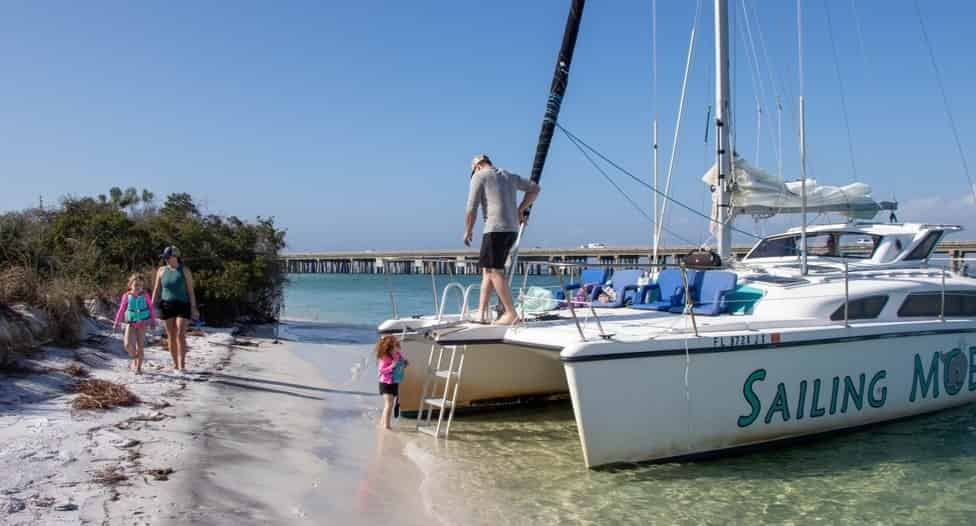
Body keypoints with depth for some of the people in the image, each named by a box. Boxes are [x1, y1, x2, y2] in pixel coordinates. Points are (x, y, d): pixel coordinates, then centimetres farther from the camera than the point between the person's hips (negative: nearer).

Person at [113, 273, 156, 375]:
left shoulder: (145, 295, -3)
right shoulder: (127, 296, 0)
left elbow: (151, 308, 5)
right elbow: (121, 309, 7)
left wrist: (153, 320, 3)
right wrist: (117, 322, 6)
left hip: (142, 324, -1)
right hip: (130, 323, 1)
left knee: (140, 345, 0)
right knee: (128, 344, -11)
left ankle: (138, 367, 8)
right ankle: (135, 359, 19)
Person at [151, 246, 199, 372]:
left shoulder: (185, 271, -3)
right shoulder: (161, 270, 5)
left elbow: (191, 290, -3)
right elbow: (156, 290, 8)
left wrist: (194, 308, -8)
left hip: (182, 306, -3)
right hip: (167, 306, 3)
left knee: (181, 336, -14)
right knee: (171, 337, 5)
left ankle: (182, 365, -14)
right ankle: (175, 364, 15)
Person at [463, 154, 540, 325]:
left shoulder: (479, 176, 2)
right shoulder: (509, 176, 22)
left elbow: (471, 209, -4)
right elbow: (534, 189, 29)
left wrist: (468, 231, 9)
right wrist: (520, 210, 24)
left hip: (495, 229, -8)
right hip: (512, 229, 8)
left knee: (494, 271, -6)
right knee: (487, 269, 11)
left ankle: (511, 313, -8)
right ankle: (481, 314, 9)